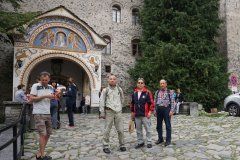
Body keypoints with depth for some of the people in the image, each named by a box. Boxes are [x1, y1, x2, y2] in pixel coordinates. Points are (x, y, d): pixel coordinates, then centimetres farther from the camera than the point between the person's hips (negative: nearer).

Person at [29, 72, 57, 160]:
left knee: (48, 134, 10)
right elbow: (31, 99, -14)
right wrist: (44, 96, -20)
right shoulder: (35, 86, -7)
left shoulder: (50, 87, 10)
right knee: (43, 134, -9)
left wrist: (54, 96, -4)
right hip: (39, 113, -7)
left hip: (47, 113, 7)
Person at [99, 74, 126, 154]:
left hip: (118, 112, 3)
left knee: (120, 130, 6)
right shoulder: (105, 90, 1)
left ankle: (121, 145, 21)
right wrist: (102, 112, -5)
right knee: (107, 130, 1)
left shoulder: (119, 89, 10)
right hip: (109, 111, -3)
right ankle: (105, 146, 13)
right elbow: (102, 102, -1)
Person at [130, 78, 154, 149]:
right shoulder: (134, 93, 9)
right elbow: (132, 103, 17)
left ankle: (149, 142, 17)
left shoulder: (147, 92, -6)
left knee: (148, 129, 4)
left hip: (145, 114, -5)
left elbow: (151, 103, -7)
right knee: (138, 130, 13)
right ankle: (140, 142, 26)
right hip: (137, 115, 5)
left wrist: (150, 112, -11)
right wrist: (132, 112, 15)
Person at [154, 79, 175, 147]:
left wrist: (171, 111, -9)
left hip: (166, 109, -3)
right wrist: (155, 110, 8)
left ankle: (168, 140, 11)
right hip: (159, 109, 4)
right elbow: (155, 101, 13)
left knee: (168, 125, 1)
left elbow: (172, 102, -1)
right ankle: (160, 139, 22)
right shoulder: (157, 92, 11)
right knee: (159, 125, 9)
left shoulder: (169, 92, 2)